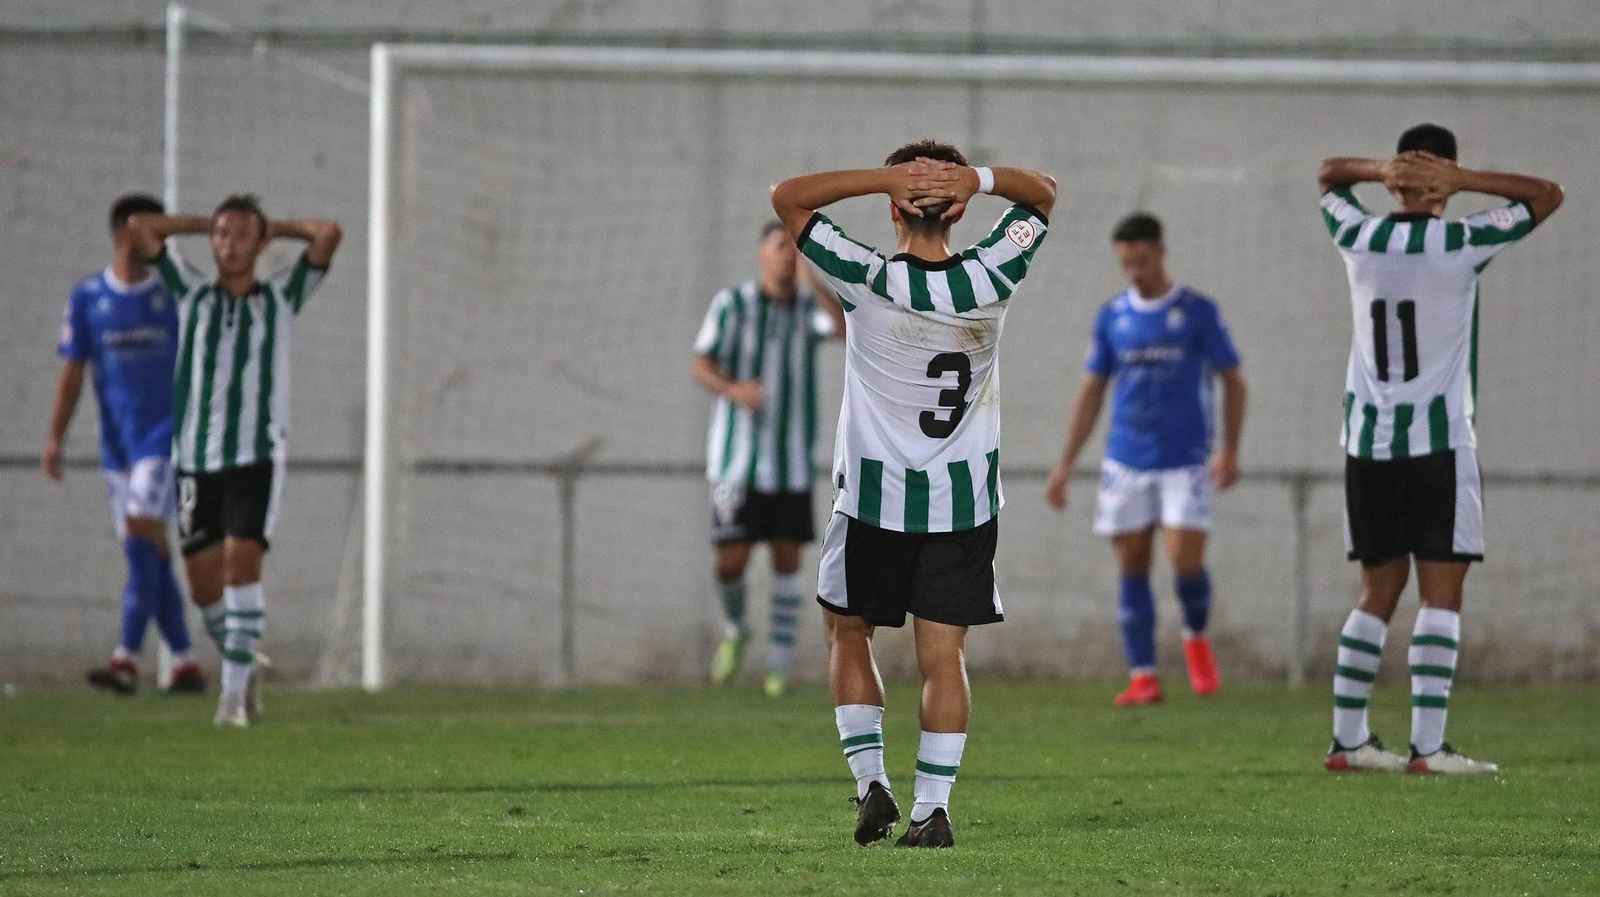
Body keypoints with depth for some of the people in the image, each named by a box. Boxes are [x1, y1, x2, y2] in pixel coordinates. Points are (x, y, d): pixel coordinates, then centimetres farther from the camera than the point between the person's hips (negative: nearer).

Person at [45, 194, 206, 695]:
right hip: (117, 442, 4)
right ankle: (184, 663, 13)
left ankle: (127, 658, -24)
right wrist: (55, 438, 2)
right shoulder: (87, 298, 7)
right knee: (147, 558, 5)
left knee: (142, 536, -18)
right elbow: (72, 373, 9)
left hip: (166, 434, -4)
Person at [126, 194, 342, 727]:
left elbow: (328, 235, 0)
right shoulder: (192, 294, 11)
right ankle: (242, 657, 28)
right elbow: (139, 229, 7)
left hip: (256, 459, -2)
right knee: (203, 584, 2)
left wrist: (274, 228, 13)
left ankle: (235, 693, -17)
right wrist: (205, 223, 15)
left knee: (242, 567, -17)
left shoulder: (281, 299, 8)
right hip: (195, 459, 3)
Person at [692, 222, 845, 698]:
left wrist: (814, 284, -31)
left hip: (792, 458, 2)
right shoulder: (732, 304, -5)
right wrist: (733, 390, -26)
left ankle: (779, 665, 11)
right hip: (737, 457, -2)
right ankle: (734, 629, 24)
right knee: (732, 560, -8)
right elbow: (702, 368, -5)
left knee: (788, 556, 1)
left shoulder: (810, 306, 0)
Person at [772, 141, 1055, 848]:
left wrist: (887, 176, -17)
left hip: (875, 498, -2)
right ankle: (933, 809, -1)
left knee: (846, 631, 17)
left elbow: (786, 197, -11)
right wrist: (978, 177, -13)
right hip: (965, 501, 2)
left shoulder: (870, 283, -17)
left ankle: (870, 781, 8)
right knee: (943, 654, 4)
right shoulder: (989, 282, -8)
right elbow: (1043, 193, 8)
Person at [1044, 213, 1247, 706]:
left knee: (1186, 559, -12)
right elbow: (1091, 390, 13)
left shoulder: (1197, 312, -1)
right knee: (1132, 566, 0)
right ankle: (1143, 677, 5)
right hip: (1126, 461, 3)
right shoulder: (1111, 317, 8)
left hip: (1185, 461, -3)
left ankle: (1196, 636, 19)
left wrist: (1230, 451, -5)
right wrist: (1066, 462, 9)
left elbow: (1232, 381, 4)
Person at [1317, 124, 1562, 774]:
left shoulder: (1358, 238, 3)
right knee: (1441, 592, -5)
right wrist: (1462, 180, -6)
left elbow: (1327, 174, 23)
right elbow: (1547, 195, 0)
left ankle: (1346, 739, 12)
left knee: (1379, 591, 13)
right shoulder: (1459, 244, -9)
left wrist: (1382, 171, 3)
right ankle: (1428, 747, -12)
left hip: (1367, 440, 5)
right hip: (1438, 440, -5)